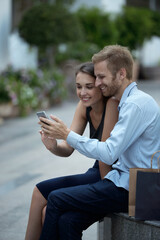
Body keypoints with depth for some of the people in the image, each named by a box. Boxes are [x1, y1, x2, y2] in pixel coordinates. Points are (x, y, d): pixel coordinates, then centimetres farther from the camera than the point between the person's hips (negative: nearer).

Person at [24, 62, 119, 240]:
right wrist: (53, 146, -23)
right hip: (98, 171, 8)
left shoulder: (113, 104, -22)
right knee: (40, 191, -1)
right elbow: (67, 149, -2)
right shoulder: (84, 106, 2)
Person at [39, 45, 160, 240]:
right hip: (126, 181, 9)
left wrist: (67, 135, -14)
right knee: (68, 220, -5)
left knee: (56, 199, -8)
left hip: (130, 190, -9)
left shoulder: (136, 104, -16)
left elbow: (109, 153, -22)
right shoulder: (129, 101, 16)